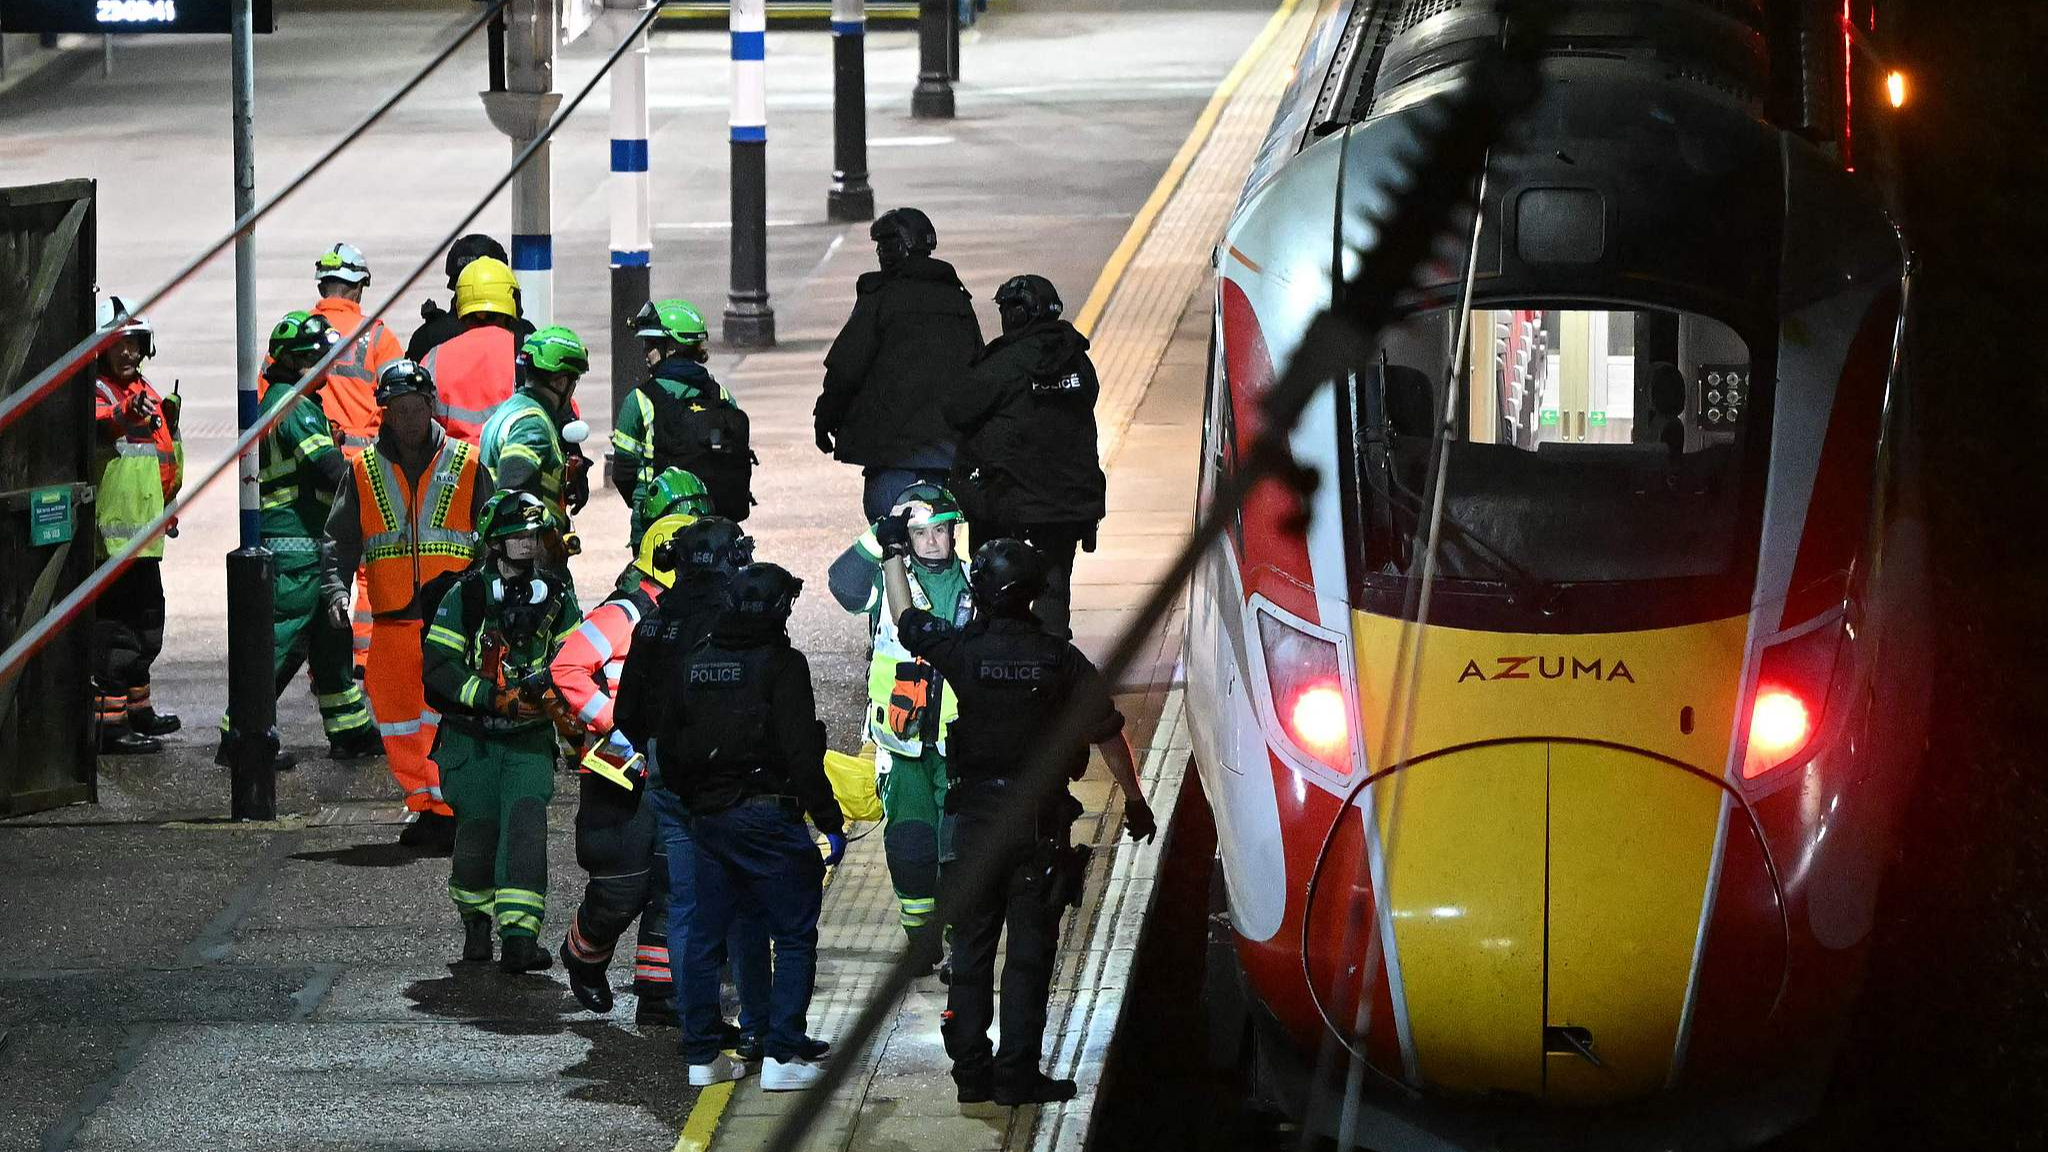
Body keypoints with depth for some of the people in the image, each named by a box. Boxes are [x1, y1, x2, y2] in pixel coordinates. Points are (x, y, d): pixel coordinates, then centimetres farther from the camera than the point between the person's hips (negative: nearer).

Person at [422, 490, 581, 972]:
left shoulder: (556, 596, 1)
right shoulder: (465, 596, -9)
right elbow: (438, 670, -12)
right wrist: (495, 697, -23)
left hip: (529, 737, 1)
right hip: (472, 737, -1)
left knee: (525, 823, -15)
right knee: (478, 828, 0)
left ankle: (519, 936, -21)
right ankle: (476, 922, 28)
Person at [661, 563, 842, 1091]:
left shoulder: (695, 664, 9)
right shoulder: (780, 664, -11)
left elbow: (668, 749, 16)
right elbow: (800, 752, -16)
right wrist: (830, 822, -12)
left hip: (707, 821, 6)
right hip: (767, 817, -6)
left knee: (705, 935, 13)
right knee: (794, 935, 1)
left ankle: (703, 1055, 15)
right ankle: (782, 1055, -6)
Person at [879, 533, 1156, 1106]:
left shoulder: (964, 650, -8)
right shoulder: (1062, 660, -8)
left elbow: (906, 621, 12)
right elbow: (1108, 733, -3)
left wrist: (893, 552, 25)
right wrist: (1134, 801, 10)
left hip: (976, 817, 1)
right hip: (1041, 819, -1)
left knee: (971, 946, 11)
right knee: (1029, 951, 3)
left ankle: (971, 1069, 11)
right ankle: (1017, 1074, 1)